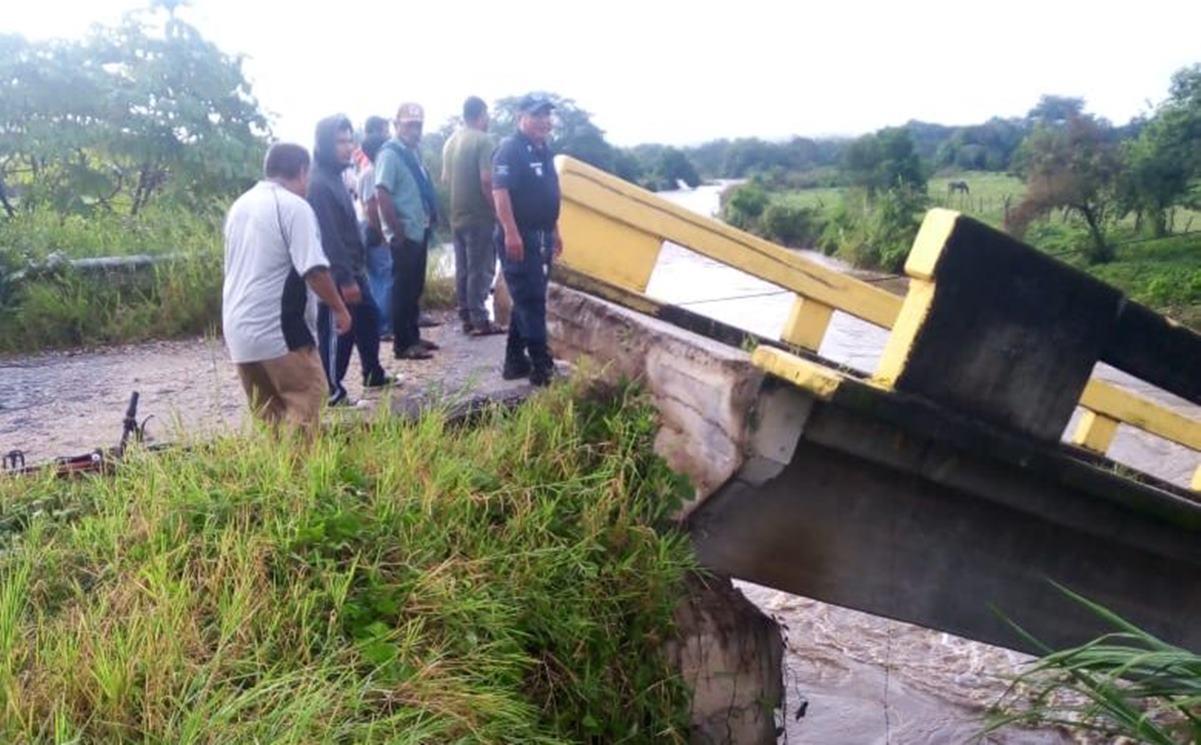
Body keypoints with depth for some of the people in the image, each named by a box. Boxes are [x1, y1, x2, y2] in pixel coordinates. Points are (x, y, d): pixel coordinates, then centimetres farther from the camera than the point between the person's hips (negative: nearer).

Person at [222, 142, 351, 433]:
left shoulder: (239, 205, 15)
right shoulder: (294, 206, -10)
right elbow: (314, 270, -17)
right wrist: (340, 308, -5)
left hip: (237, 328, 8)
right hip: (279, 330, -8)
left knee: (265, 413, 13)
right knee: (306, 401, -2)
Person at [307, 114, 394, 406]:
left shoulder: (335, 178, 12)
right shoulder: (319, 184, -20)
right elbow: (328, 238, -24)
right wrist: (345, 279, -24)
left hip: (351, 268, 10)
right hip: (335, 275, -10)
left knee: (369, 318, 19)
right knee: (337, 332, -1)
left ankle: (374, 374, 34)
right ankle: (333, 391, 10)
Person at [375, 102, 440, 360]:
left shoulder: (413, 152, 13)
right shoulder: (390, 153, -14)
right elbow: (382, 195, -20)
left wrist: (430, 219, 10)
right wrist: (398, 232, -19)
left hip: (419, 231, 9)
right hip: (405, 235, -9)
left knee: (415, 288, 15)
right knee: (404, 290, -2)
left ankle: (413, 336, 25)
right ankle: (403, 344, 4)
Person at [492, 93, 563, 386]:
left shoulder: (544, 151, 17)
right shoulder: (510, 149, -12)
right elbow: (500, 192, -21)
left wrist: (555, 231, 24)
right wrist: (511, 233, -27)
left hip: (541, 236, 9)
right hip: (519, 236, -9)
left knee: (529, 300, 12)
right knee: (530, 301, -8)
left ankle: (515, 362, 20)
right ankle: (542, 367, -6)